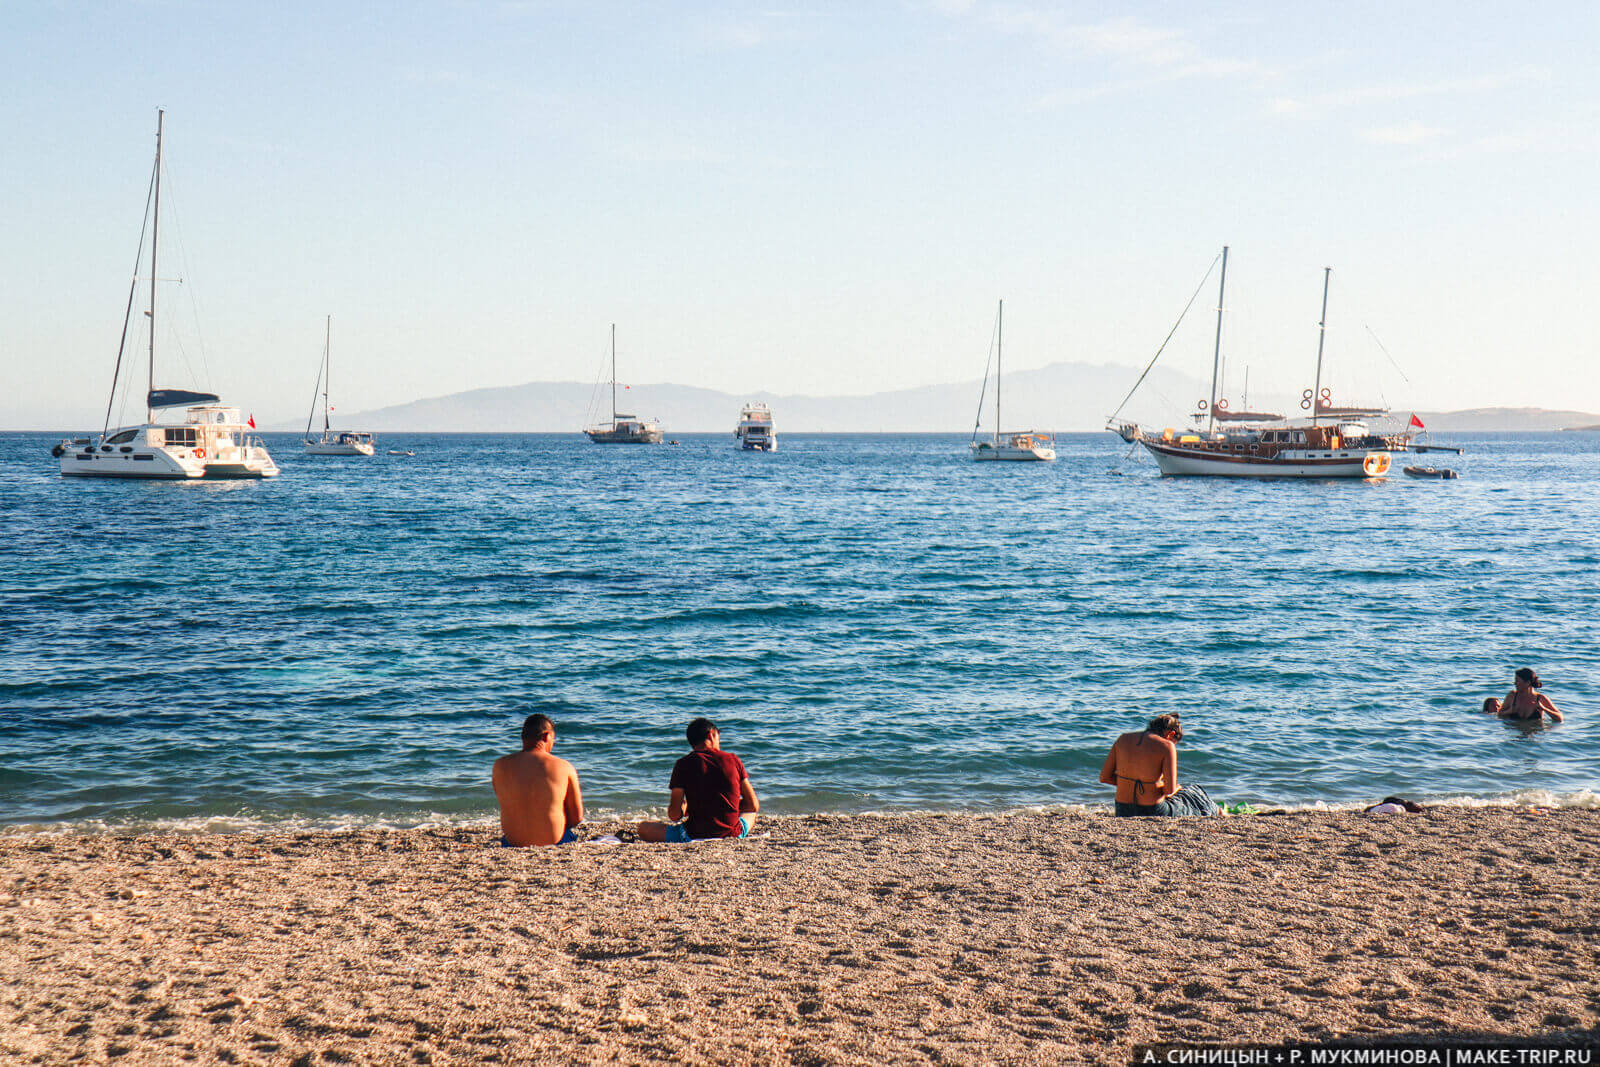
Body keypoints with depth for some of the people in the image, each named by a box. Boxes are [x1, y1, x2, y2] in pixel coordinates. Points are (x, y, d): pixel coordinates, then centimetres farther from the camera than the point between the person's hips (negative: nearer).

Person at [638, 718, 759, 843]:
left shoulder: (683, 764, -4)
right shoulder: (732, 760, 1)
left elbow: (674, 815, -7)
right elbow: (754, 806, 4)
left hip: (694, 836, -2)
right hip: (733, 834, 2)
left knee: (643, 828, 14)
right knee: (751, 813, 35)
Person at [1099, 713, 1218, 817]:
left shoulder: (1123, 739, 1)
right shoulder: (1167, 746, -12)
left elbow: (1104, 777, 2)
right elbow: (1170, 790, -15)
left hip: (1122, 813, 5)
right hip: (1153, 812, -5)